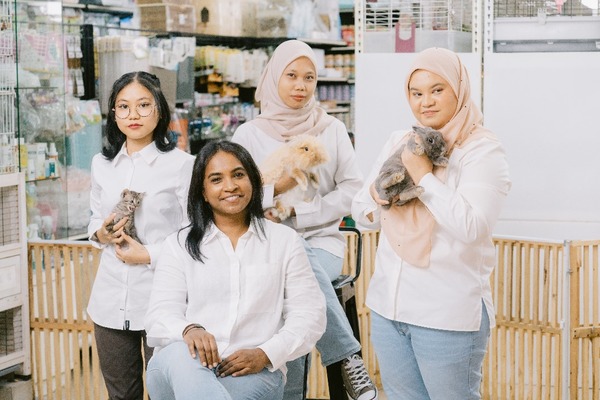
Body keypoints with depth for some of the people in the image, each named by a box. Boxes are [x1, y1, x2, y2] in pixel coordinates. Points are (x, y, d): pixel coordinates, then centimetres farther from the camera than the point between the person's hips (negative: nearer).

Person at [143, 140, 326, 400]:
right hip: (179, 368, 2)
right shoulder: (179, 245, 13)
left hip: (254, 371, -2)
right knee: (181, 354, -36)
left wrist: (265, 354, -11)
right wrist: (189, 329, -22)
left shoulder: (284, 240, 13)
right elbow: (160, 315, 3)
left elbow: (309, 315, 7)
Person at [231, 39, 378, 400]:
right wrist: (278, 187, -18)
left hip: (321, 240, 1)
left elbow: (352, 191, 2)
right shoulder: (249, 134, 5)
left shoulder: (333, 129, 8)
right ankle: (349, 357, -26)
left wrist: (297, 212, -9)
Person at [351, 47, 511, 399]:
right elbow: (361, 215, 13)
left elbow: (471, 227, -22)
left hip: (447, 316, -6)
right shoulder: (399, 142, 10)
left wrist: (424, 176, -18)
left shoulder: (483, 150, -9)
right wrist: (376, 195, -9)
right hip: (388, 308, 6)